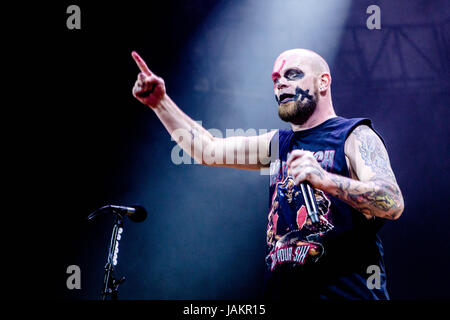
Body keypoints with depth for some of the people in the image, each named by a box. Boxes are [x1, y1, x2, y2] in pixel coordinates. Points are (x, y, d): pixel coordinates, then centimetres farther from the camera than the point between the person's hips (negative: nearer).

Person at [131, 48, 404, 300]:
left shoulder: (355, 137, -2)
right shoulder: (279, 144, 18)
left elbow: (393, 204, -16)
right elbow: (209, 149, 21)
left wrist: (325, 179, -30)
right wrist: (160, 102, 13)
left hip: (347, 291, -6)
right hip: (284, 292, 6)